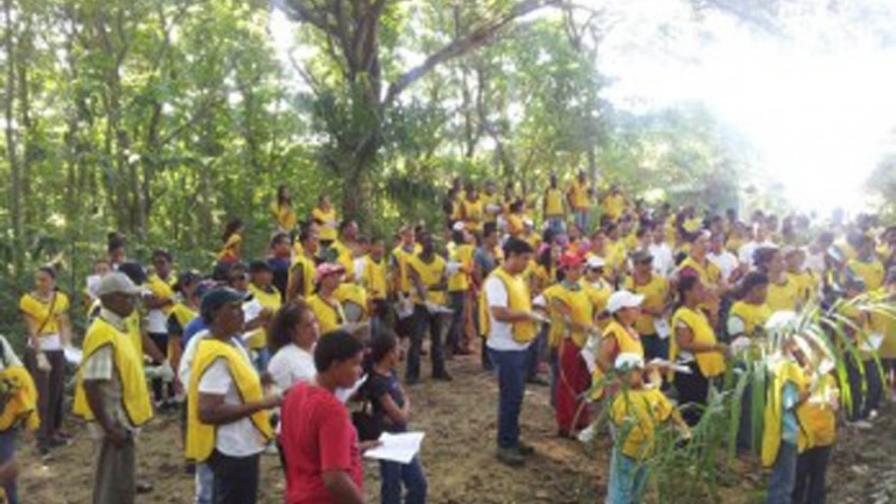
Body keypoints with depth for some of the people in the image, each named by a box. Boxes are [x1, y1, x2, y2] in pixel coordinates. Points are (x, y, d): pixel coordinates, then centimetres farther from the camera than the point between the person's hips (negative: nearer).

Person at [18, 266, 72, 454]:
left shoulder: (61, 298, 2)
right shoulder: (28, 300, -11)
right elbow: (32, 331, -15)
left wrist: (66, 346, -5)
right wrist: (40, 355, -18)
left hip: (57, 350, 5)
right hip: (37, 350, -5)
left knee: (57, 393, 11)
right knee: (42, 396, -4)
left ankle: (54, 431, 24)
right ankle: (43, 438, 2)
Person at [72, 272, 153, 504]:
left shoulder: (118, 328, 8)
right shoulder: (103, 334, -22)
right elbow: (91, 385, -26)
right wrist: (109, 427, -24)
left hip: (122, 418, 9)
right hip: (115, 420, -9)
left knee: (120, 481, 20)